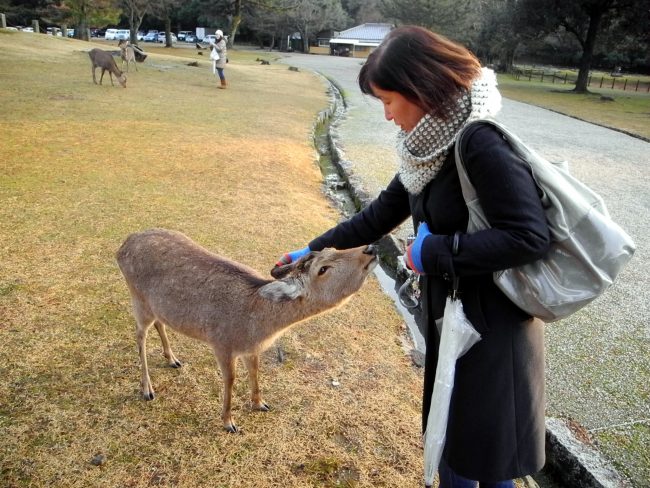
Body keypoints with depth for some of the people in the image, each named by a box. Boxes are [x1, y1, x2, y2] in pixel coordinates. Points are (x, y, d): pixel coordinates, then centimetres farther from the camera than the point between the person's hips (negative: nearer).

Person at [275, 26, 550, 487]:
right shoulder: (432, 145, 4)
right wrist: (314, 250, 17)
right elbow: (382, 213, 13)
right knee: (448, 435, 23)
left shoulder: (482, 143, -23)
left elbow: (531, 236, -28)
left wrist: (435, 251, -20)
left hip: (494, 324, -8)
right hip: (448, 316, 8)